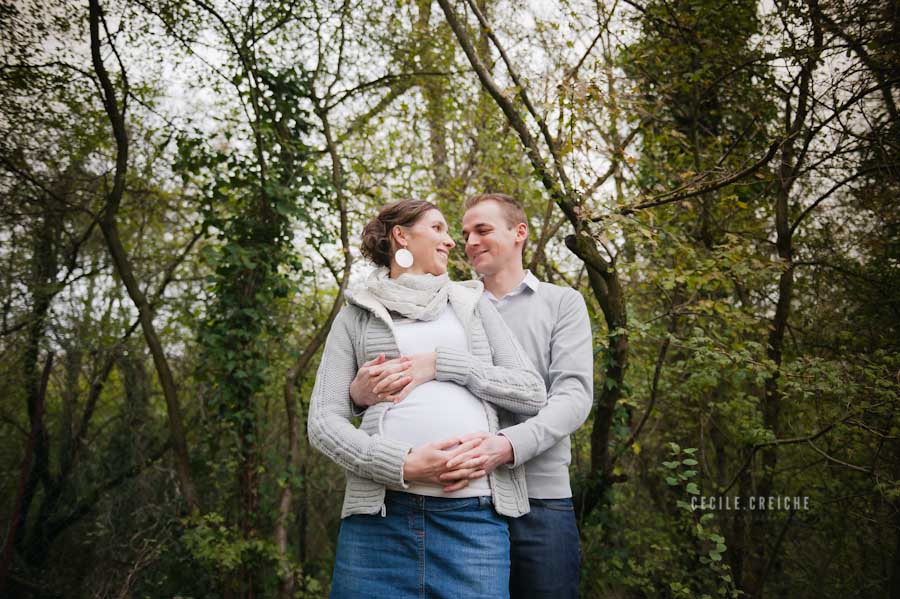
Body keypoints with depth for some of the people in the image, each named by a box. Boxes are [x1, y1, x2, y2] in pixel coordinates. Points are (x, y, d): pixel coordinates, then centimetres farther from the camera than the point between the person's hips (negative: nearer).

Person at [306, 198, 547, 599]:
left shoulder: (473, 304, 16)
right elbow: (323, 421, 2)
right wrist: (402, 465, -15)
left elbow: (533, 393, 8)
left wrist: (442, 364, -4)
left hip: (474, 515, 1)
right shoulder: (357, 315, 10)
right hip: (379, 516, -1)